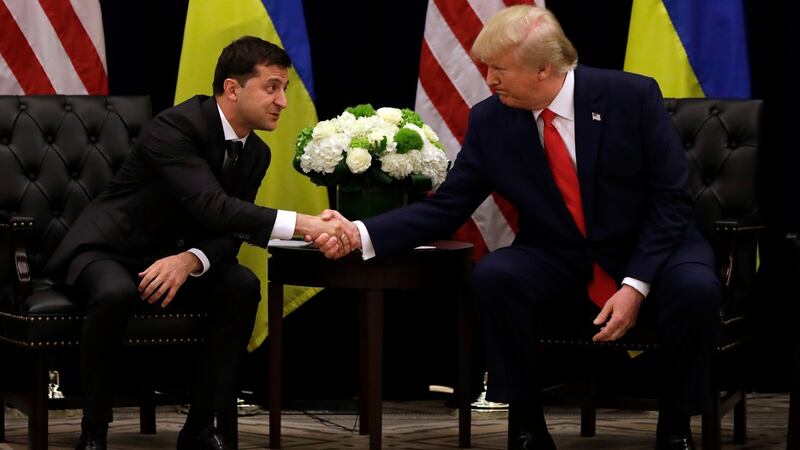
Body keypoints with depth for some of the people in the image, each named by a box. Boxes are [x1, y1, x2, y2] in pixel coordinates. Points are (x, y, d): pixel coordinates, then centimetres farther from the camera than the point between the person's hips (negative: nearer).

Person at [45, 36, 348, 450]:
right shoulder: (176, 127, -25)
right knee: (116, 294, -39)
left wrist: (189, 261, -28)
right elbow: (212, 207, -39)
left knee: (243, 287, -20)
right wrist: (302, 224, -47)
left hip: (172, 256, 7)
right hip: (108, 248, -6)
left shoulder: (256, 153, 0)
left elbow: (228, 232, -4)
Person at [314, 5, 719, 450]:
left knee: (695, 289, -34)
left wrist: (635, 286, -22)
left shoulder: (633, 96, -13)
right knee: (494, 276, -28)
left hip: (649, 255, -2)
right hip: (560, 270, 2)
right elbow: (445, 207, -3)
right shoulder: (490, 120, -5)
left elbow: (672, 200, -11)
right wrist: (363, 234, -19)